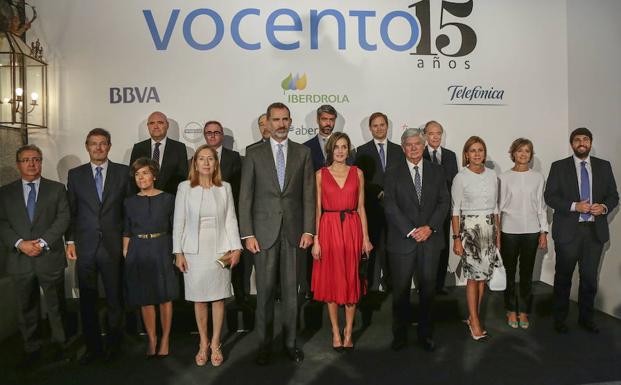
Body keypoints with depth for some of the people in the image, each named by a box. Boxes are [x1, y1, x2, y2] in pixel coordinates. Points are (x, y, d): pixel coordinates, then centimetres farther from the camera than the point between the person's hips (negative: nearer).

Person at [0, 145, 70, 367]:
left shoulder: (57, 189, 4)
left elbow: (63, 219, -4)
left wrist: (43, 242, -15)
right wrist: (20, 243, -14)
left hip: (50, 259, -1)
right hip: (20, 261, 2)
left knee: (56, 307, 10)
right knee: (26, 309, 12)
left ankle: (60, 346, 26)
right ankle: (31, 349, 27)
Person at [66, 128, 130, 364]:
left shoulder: (123, 172, 3)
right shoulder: (75, 174, 7)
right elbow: (70, 211, 7)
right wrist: (70, 241, 2)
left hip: (113, 246, -1)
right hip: (85, 247, 1)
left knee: (115, 299, 8)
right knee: (87, 300, 9)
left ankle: (113, 345, 24)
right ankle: (92, 346, 23)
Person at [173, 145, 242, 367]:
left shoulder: (225, 188, 3)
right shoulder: (185, 187, 0)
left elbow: (231, 220, 3)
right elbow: (178, 222, 1)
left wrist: (236, 248, -3)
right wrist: (178, 252, -2)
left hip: (220, 251, 1)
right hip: (194, 251, 0)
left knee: (218, 298, 5)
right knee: (199, 299, 7)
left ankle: (215, 344, 20)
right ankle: (203, 344, 22)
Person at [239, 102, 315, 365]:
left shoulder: (303, 153, 6)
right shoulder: (254, 154, 3)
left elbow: (308, 194, 4)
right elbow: (245, 198, 1)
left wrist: (308, 230, -3)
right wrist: (248, 234, -6)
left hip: (293, 231, 1)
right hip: (264, 232, -1)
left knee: (291, 289, 9)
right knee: (265, 290, 5)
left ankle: (290, 341, 22)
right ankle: (264, 344, 19)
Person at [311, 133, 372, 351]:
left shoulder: (357, 173, 6)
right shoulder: (321, 174, 2)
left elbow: (361, 207, 6)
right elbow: (317, 208, 0)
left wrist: (366, 237, 1)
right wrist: (315, 239, -7)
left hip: (352, 229, 1)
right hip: (328, 229, -1)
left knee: (352, 280, 6)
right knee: (331, 281, 6)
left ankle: (348, 332, 20)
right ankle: (336, 332, 19)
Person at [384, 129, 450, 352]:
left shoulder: (436, 171, 9)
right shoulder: (393, 173, 2)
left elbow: (444, 202, 4)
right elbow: (390, 206, -6)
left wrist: (430, 227, -10)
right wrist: (410, 231, -13)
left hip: (431, 239, 2)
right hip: (402, 240, -2)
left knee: (428, 289, 9)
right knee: (401, 290, 6)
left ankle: (426, 334, 23)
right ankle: (399, 335, 19)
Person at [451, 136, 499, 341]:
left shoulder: (492, 175, 8)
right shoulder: (461, 177, -6)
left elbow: (495, 206, 14)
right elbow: (455, 210, -6)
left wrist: (498, 233, 12)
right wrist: (456, 237, -11)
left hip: (489, 228, 5)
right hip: (469, 228, -5)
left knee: (484, 274, 8)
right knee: (473, 276, -5)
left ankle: (473, 315, 21)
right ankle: (475, 322, 5)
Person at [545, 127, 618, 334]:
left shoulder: (604, 166, 7)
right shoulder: (559, 166, 0)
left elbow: (613, 195, 8)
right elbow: (549, 196, -5)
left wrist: (604, 207, -13)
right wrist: (574, 206, -18)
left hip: (595, 230, 2)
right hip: (568, 230, -2)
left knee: (590, 277, 9)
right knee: (563, 277, 9)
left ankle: (586, 317, 26)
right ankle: (560, 318, 23)